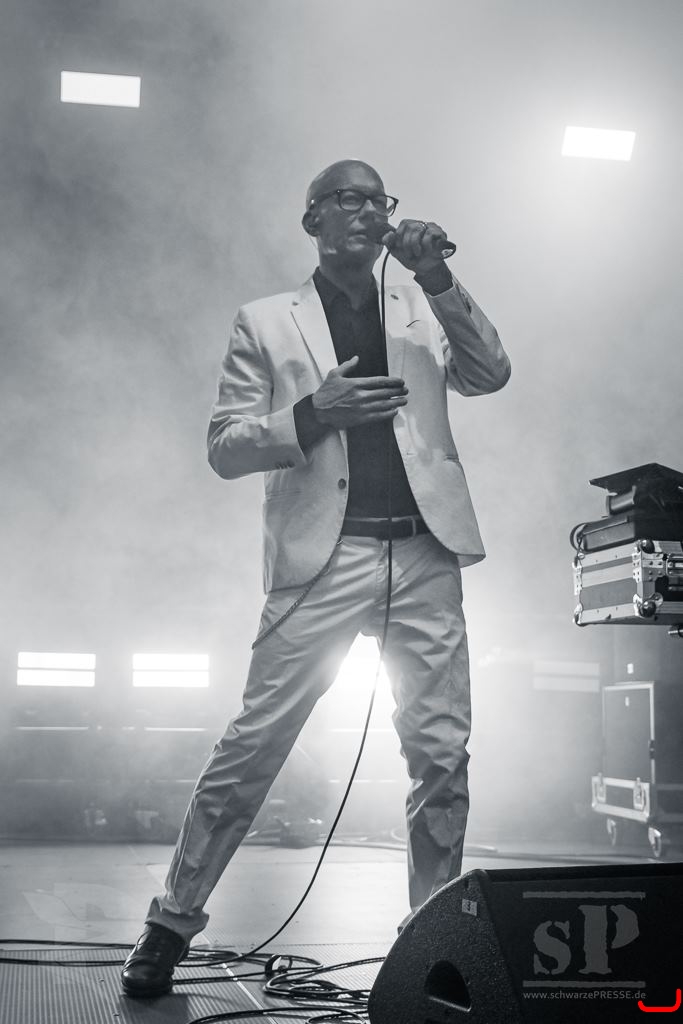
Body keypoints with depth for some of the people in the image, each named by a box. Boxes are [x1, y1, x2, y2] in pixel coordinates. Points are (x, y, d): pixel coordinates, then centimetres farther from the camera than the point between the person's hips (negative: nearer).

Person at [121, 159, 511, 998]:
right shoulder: (266, 323, 11)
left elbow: (491, 375, 4)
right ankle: (171, 922, 10)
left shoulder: (423, 312, 19)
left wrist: (439, 282, -6)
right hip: (323, 558, -3)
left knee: (442, 757, 3)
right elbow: (224, 448, 4)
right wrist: (310, 415, -13)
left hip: (423, 556, 3)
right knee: (253, 746, -4)